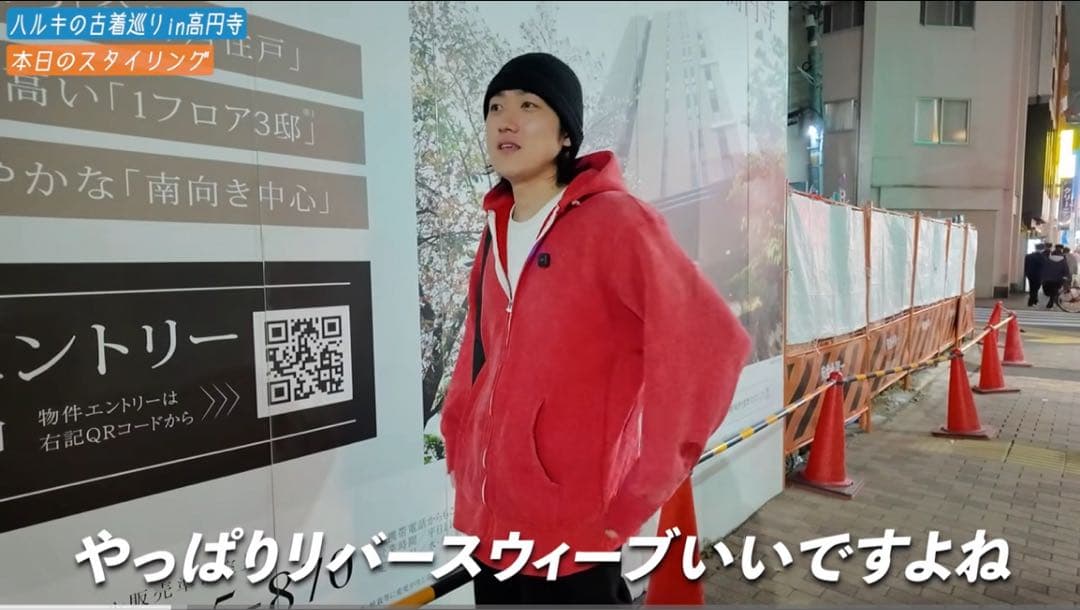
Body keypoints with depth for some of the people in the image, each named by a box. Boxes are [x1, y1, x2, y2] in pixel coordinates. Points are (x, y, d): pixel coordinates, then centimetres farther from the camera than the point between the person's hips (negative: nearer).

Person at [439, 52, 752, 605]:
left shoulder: (614, 221, -15)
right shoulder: (496, 230, 6)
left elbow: (712, 342, -22)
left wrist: (639, 493, -19)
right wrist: (458, 446, 8)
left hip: (569, 525, -6)